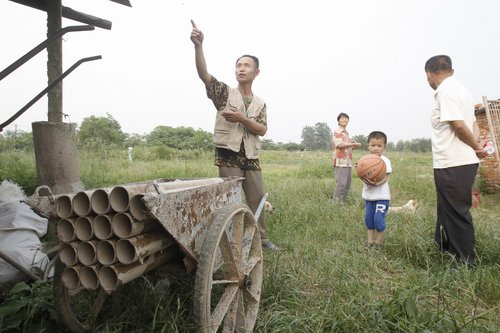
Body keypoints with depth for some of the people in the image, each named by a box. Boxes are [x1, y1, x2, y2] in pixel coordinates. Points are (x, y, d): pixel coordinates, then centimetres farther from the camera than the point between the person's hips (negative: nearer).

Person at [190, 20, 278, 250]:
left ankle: (261, 237, 28)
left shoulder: (260, 104, 11)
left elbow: (262, 130, -1)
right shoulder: (225, 93, 2)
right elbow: (203, 74, -14)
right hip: (228, 155, -4)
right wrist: (198, 45, -27)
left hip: (251, 157, 4)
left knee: (257, 199, 12)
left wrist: (242, 118, -18)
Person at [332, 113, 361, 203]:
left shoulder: (346, 133, 23)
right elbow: (339, 145, -16)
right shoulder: (337, 131, -4)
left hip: (348, 162, 9)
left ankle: (342, 201, 17)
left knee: (347, 185, 10)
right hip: (340, 162, -9)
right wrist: (353, 144, -12)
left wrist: (354, 147, 7)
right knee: (341, 184, -11)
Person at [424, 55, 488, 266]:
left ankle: (466, 262, 12)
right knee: (449, 210, 20)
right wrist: (476, 143, -1)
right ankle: (445, 251, 34)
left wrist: (475, 146, -5)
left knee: (456, 212, 0)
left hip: (452, 164, -10)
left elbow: (458, 125, -20)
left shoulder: (446, 90, -13)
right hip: (461, 162, 10)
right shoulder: (459, 89, 18)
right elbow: (473, 122, 16)